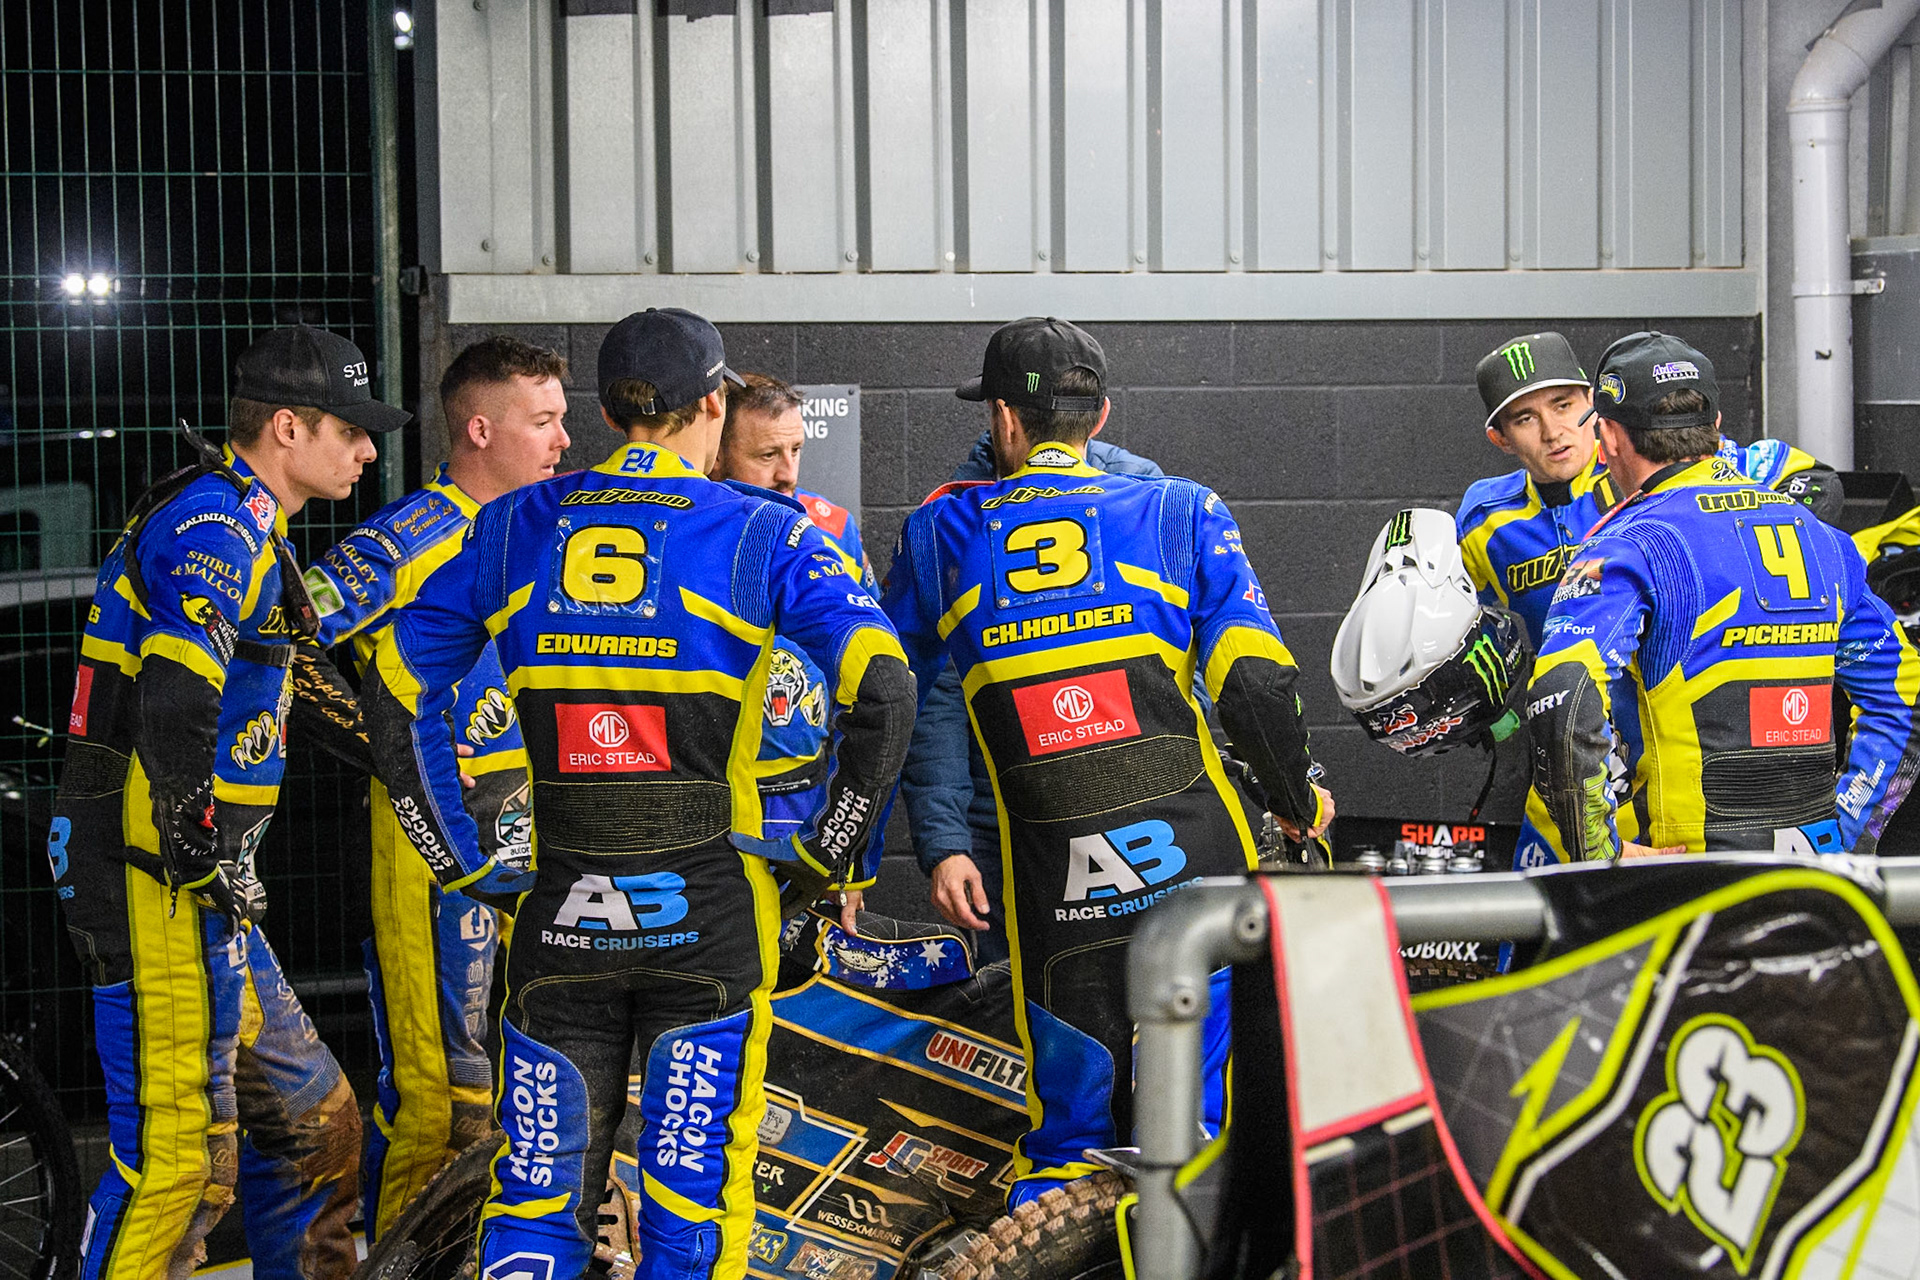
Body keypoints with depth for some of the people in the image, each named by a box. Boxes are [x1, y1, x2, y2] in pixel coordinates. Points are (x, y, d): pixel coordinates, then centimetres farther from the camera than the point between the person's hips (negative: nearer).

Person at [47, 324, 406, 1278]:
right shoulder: (216, 523, -14)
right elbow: (173, 707, -26)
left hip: (204, 878, 10)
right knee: (179, 1152, -10)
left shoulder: (241, 528, 20)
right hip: (159, 880, -10)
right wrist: (204, 856, -22)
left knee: (313, 1125, 16)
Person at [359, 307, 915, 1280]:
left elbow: (394, 699, 9)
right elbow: (881, 690, -12)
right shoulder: (762, 534, -2)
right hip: (707, 910, -2)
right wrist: (828, 852, -1)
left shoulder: (512, 528, 8)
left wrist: (468, 868, 12)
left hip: (559, 913, 2)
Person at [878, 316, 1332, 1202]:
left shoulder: (940, 534, 11)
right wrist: (1299, 798, 15)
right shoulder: (1181, 511, 7)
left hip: (1054, 892, 1)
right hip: (1197, 862, -1)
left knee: (1068, 1135, 14)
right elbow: (1254, 682, -1)